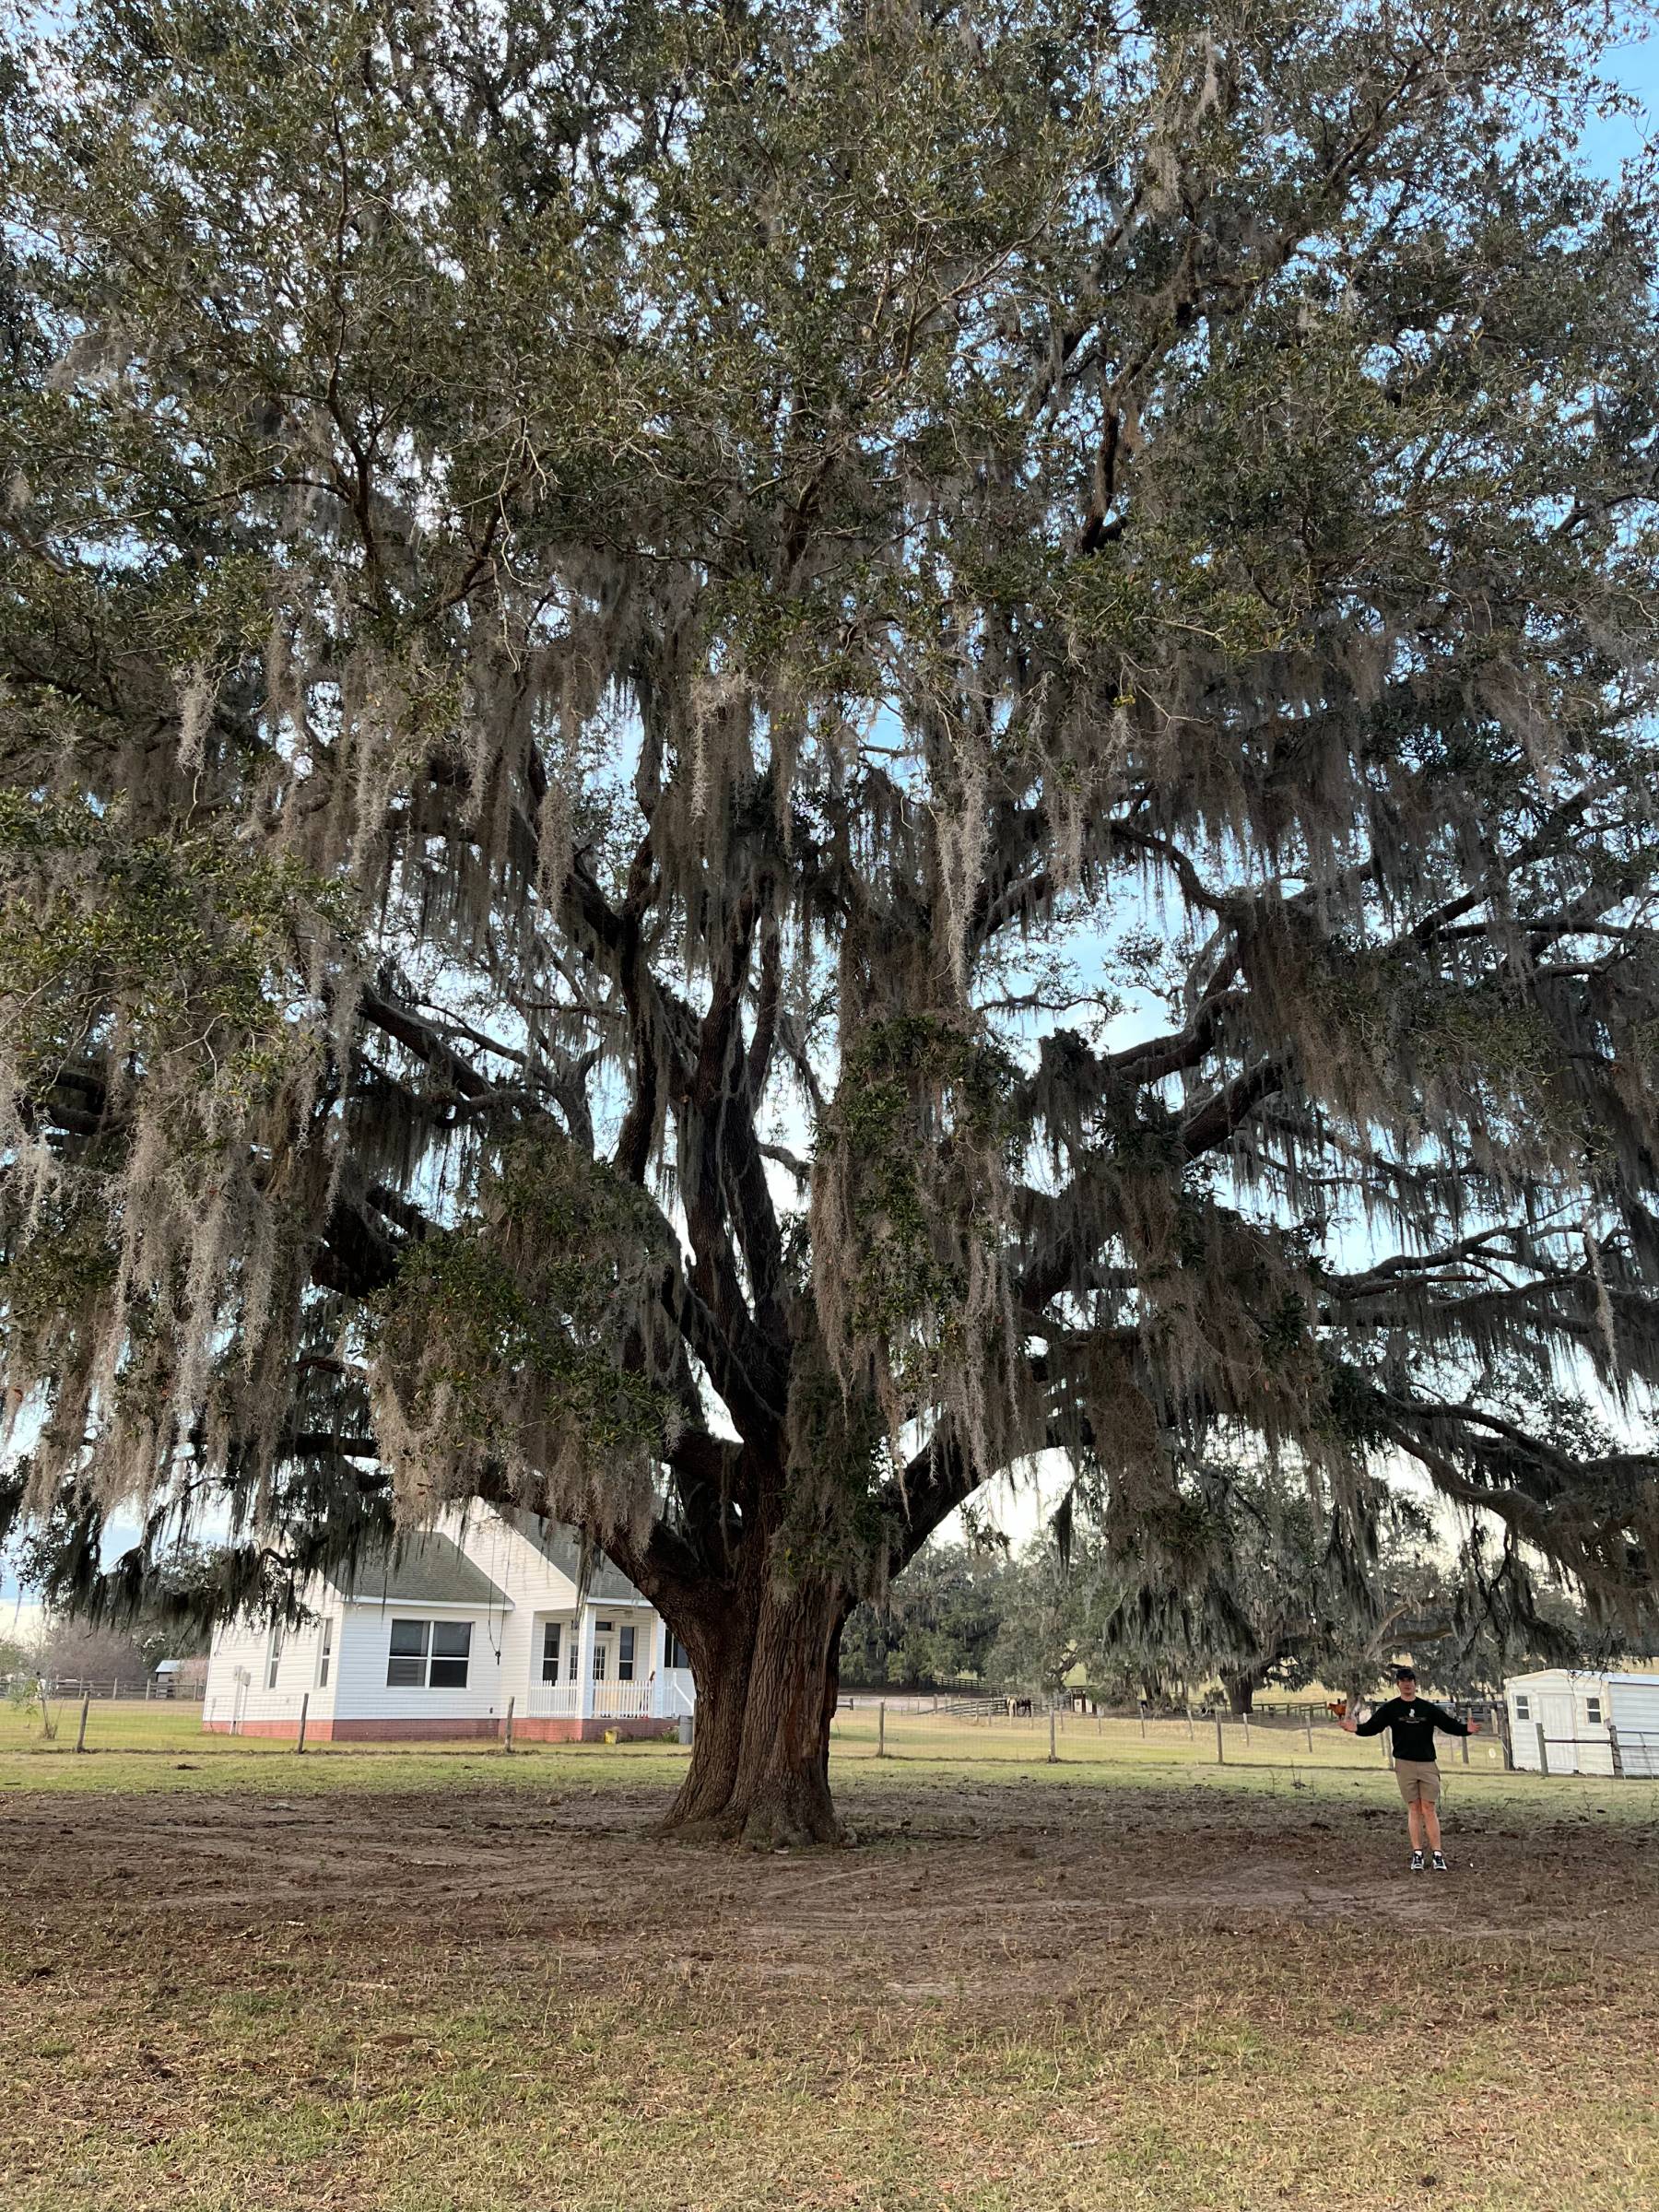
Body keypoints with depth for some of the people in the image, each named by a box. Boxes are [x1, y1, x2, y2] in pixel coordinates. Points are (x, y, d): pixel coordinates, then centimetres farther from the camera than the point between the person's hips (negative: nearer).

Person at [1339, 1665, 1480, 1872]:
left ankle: (1437, 1856, 1)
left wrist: (1466, 1729, -17)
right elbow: (1373, 1727, -5)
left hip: (1428, 1764, 1)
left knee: (1429, 1810, -1)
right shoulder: (1390, 1709, 3)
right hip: (1405, 1764, -1)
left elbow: (1449, 1724, 2)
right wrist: (1357, 1728, -24)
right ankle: (1417, 1855, 6)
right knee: (1413, 1809, 1)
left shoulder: (1428, 1708, 7)